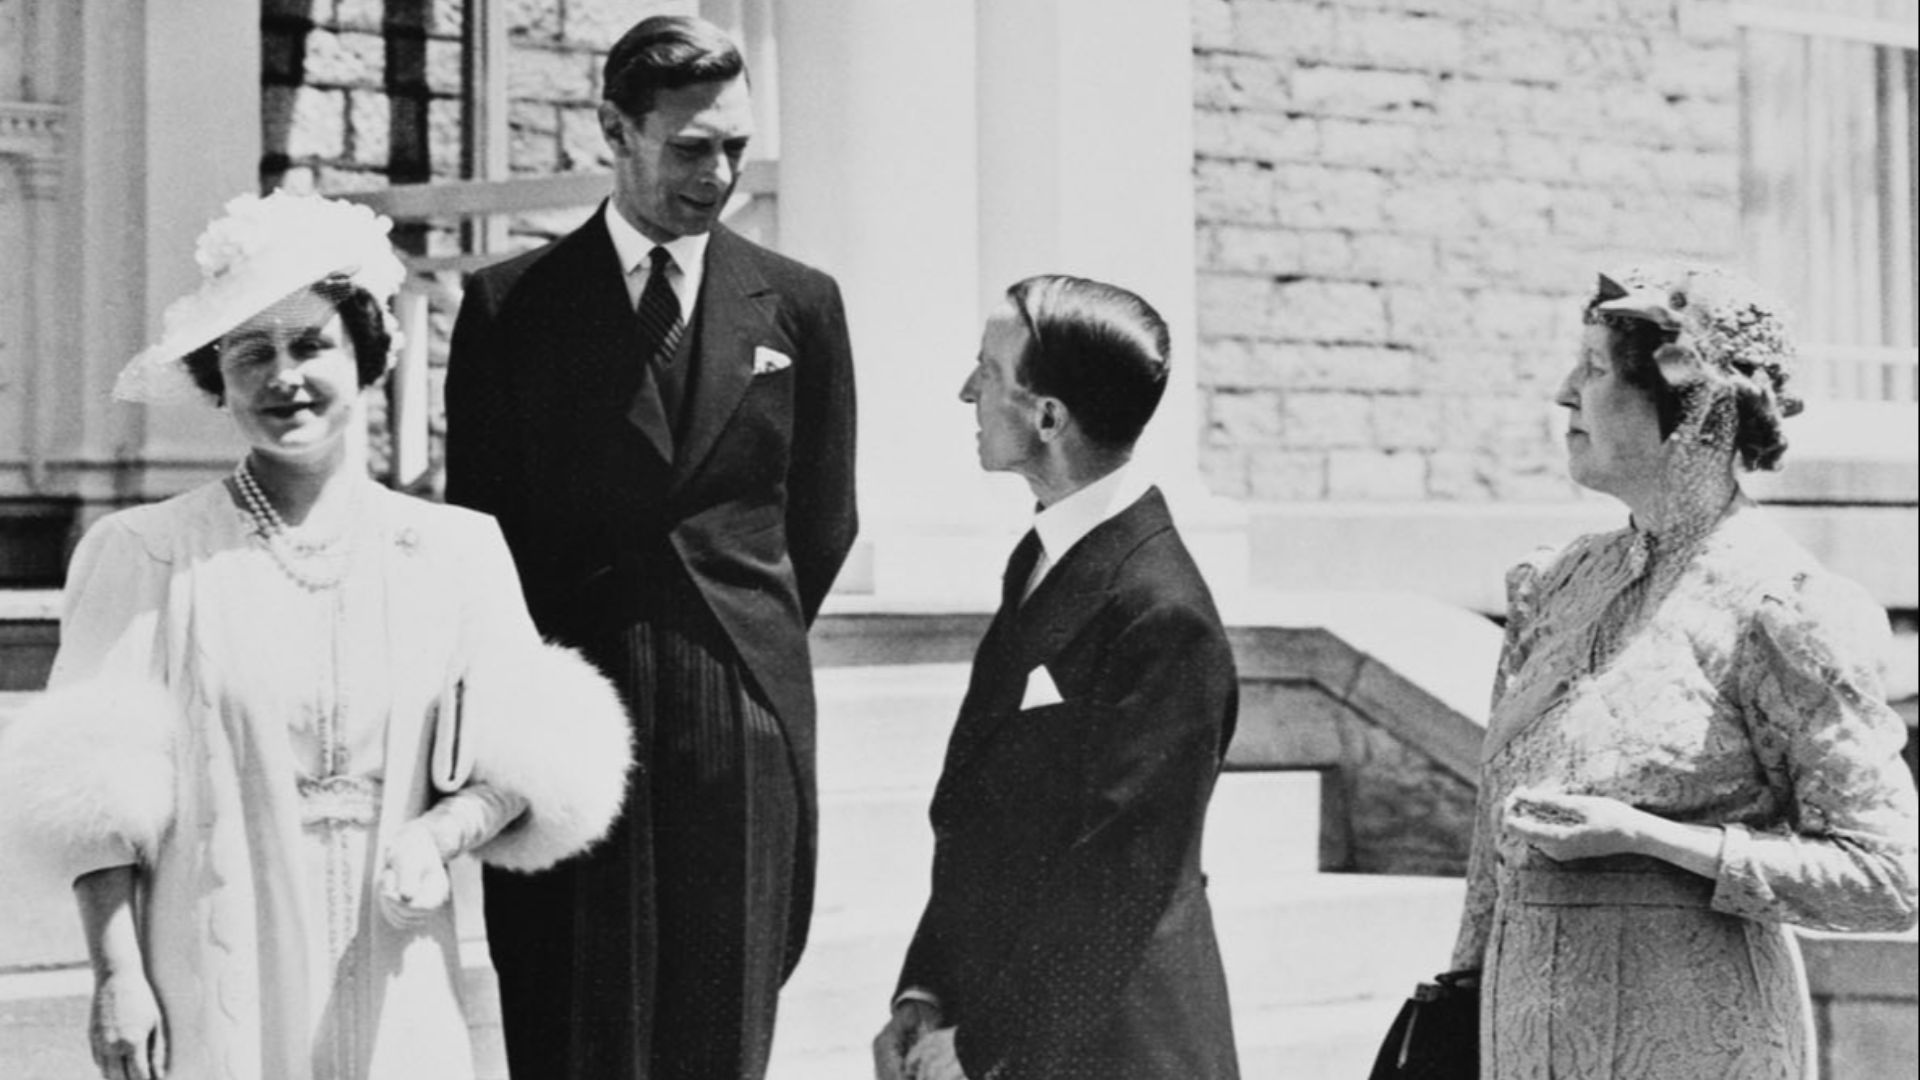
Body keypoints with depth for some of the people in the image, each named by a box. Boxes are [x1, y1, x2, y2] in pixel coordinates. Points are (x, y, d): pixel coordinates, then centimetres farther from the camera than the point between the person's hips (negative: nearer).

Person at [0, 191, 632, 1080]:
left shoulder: (457, 553, 7)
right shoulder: (146, 556, -1)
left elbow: (517, 765, 6)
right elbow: (95, 792, -1)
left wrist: (438, 836, -13)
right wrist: (117, 976, -7)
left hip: (396, 1001, 2)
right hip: (211, 999, -2)